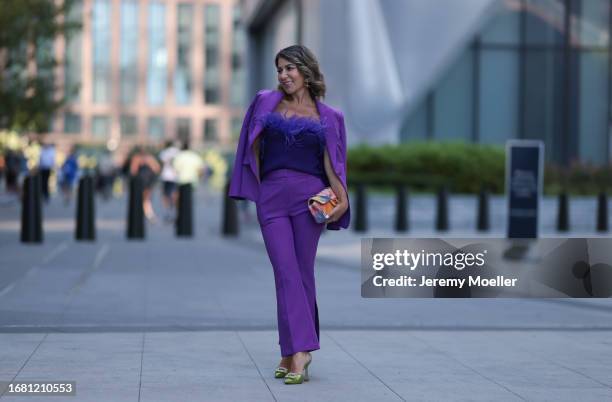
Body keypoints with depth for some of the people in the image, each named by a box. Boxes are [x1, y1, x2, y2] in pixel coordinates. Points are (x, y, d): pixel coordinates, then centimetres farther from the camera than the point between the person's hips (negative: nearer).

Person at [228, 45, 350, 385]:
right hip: (271, 197, 1)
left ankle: (291, 354, 5)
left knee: (302, 273, -1)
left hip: (309, 196, 0)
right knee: (286, 273, -9)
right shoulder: (266, 103, 12)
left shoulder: (327, 116, 9)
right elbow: (253, 148, 15)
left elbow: (331, 165, 5)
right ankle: (299, 351, -14)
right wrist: (255, 187, 7)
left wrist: (342, 198, -10)